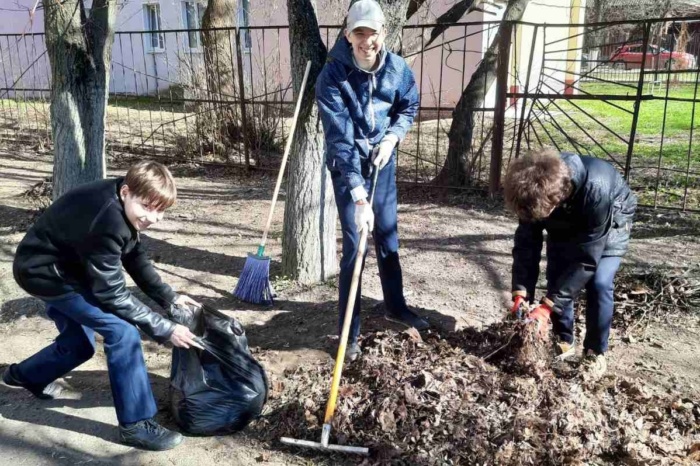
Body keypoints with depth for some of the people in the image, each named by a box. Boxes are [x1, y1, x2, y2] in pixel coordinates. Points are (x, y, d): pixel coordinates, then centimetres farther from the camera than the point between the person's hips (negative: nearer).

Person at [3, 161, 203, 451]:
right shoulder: (106, 221, -36)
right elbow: (113, 295, -30)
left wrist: (169, 297, -3)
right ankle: (136, 425, -10)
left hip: (61, 266, 9)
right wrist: (164, 330, -26)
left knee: (80, 343, 22)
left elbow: (135, 258, 4)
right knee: (122, 331, -20)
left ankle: (24, 375, 50)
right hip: (44, 272, -9)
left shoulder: (124, 207, -9)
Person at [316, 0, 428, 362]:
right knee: (354, 246, -5)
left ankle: (395, 306, 37)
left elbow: (409, 106, 10)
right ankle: (349, 333, 8)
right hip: (348, 167, -4)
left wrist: (392, 137, -11)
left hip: (384, 162, 5)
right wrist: (359, 197, -38)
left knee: (388, 237, 16)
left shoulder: (397, 68, -9)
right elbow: (340, 140, -30)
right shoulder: (332, 76, -23)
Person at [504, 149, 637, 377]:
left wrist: (548, 305, -39)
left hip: (610, 224, -4)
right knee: (557, 280, -6)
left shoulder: (596, 188, -45)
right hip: (565, 225, 4)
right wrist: (521, 293, -32)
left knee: (598, 283, -17)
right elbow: (526, 242, -22)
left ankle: (595, 352, 2)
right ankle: (564, 341, 15)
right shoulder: (533, 191, -32)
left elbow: (587, 258, -39)